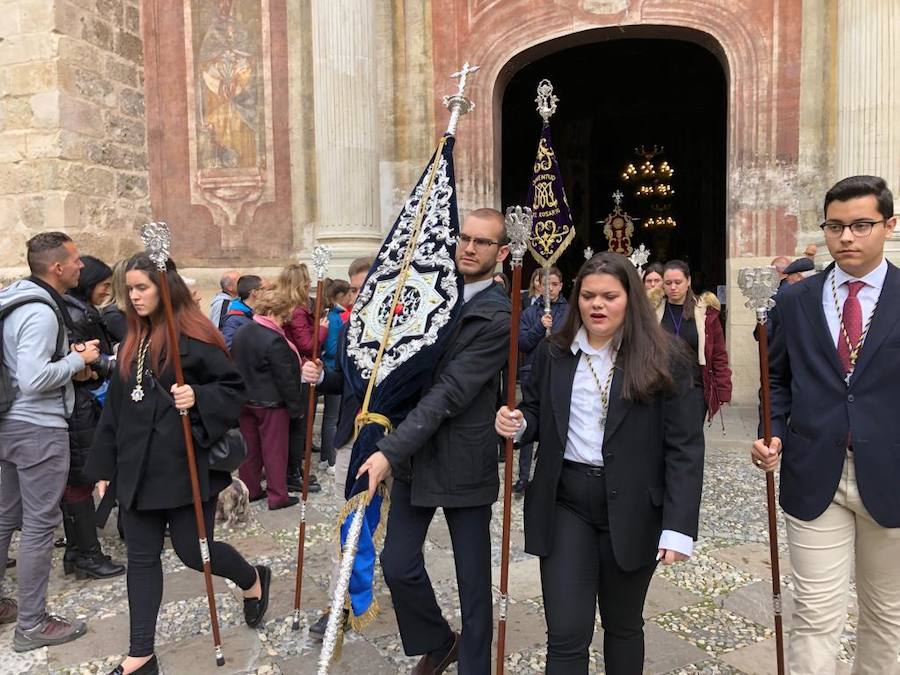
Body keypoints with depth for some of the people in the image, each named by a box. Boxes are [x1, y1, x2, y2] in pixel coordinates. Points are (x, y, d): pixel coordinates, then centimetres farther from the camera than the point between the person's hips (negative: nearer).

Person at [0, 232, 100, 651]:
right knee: (39, 525, -1)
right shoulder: (41, 312, -20)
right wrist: (77, 359, -14)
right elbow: (34, 380, -27)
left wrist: (69, 365, 9)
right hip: (39, 429, -10)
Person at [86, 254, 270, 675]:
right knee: (141, 558, 10)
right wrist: (104, 465, 15)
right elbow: (115, 407, 15)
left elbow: (234, 387, -10)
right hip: (138, 466, 7)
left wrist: (198, 398, -28)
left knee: (192, 550, 2)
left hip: (186, 463, -7)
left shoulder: (194, 335, -9)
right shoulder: (132, 342, 13)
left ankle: (253, 580, 32)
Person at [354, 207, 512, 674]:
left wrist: (389, 451, -25)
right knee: (397, 563, 9)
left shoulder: (498, 319, -15)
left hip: (463, 462, -6)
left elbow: (449, 394, -22)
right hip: (413, 453, 6)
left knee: (472, 579, 9)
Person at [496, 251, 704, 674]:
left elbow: (685, 448, -9)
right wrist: (517, 424, -12)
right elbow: (537, 416, 12)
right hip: (565, 502, 2)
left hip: (632, 509, -1)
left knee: (623, 625, 19)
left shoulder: (665, 360, -8)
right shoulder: (553, 353, 3)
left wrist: (679, 527, -15)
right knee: (566, 634, 2)